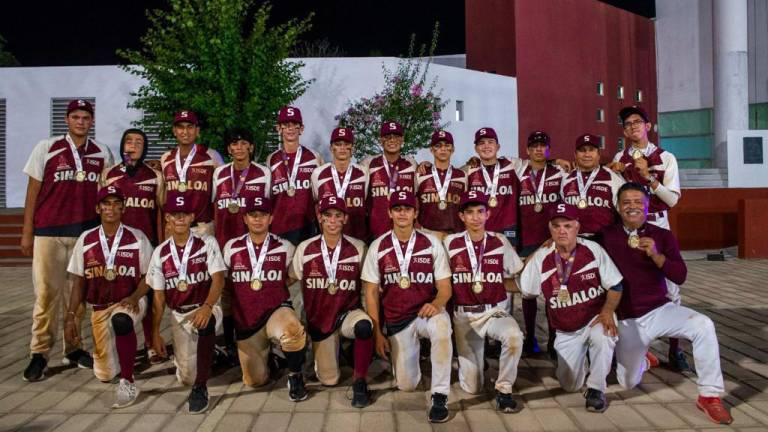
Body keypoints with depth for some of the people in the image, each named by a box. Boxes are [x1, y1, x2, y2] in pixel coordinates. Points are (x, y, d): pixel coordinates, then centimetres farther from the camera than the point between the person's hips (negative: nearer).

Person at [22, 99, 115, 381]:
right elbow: (33, 190, 3)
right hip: (48, 231, -2)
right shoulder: (46, 149, 1)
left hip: (86, 232, 2)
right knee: (47, 293, -2)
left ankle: (73, 348, 18)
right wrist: (27, 231, 1)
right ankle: (39, 353, 7)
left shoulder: (102, 154, 6)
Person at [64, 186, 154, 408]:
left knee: (121, 321, -41)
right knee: (105, 374, 1)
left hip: (130, 302, -3)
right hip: (99, 308, 3)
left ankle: (128, 383, -24)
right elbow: (79, 282, 7)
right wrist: (71, 316, 2)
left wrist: (135, 297, -19)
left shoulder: (137, 238, -5)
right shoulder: (86, 239, 2)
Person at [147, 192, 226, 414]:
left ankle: (200, 388, -25)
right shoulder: (160, 252, 1)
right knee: (186, 378, -1)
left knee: (205, 325, -41)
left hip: (206, 308, -3)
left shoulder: (207, 243, -7)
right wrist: (156, 333, 2)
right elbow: (158, 296, 5)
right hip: (178, 315, 3)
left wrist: (207, 307, -35)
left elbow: (218, 278, -17)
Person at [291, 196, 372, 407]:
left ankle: (360, 382, -16)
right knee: (328, 380, 1)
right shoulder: (304, 249, -5)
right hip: (318, 319, 1)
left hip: (348, 313, -1)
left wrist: (370, 314, -6)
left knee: (364, 326, -36)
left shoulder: (358, 248, -7)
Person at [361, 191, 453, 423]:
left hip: (426, 311, -1)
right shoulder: (378, 247, -3)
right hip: (396, 321, 2)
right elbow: (371, 292, 1)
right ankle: (411, 352, 37)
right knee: (406, 384, 1)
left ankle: (440, 396, -23)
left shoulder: (432, 244, -4)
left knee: (441, 326, -38)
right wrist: (377, 333, -3)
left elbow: (445, 287, -4)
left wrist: (436, 304, -27)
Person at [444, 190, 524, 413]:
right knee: (472, 388, -2)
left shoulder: (500, 242, 0)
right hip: (464, 316, 0)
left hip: (496, 312, 0)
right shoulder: (450, 243, -1)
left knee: (514, 336, -36)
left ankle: (503, 391, -13)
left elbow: (518, 282, 5)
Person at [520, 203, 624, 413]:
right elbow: (523, 288, -1)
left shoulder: (593, 250, -11)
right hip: (566, 332, 2)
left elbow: (615, 285, -8)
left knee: (603, 336, -38)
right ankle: (581, 360, 38)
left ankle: (596, 389, -13)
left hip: (596, 318, -2)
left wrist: (608, 310, -21)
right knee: (569, 385, 1)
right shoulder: (540, 258, -8)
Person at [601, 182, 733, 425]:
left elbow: (680, 276, -10)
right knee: (628, 383, 4)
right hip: (626, 320, 0)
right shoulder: (606, 235, -5)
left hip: (660, 310, 0)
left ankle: (709, 396, -14)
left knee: (703, 325, -30)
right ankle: (641, 360, 43)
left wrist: (656, 255, -25)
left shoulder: (663, 235, -2)